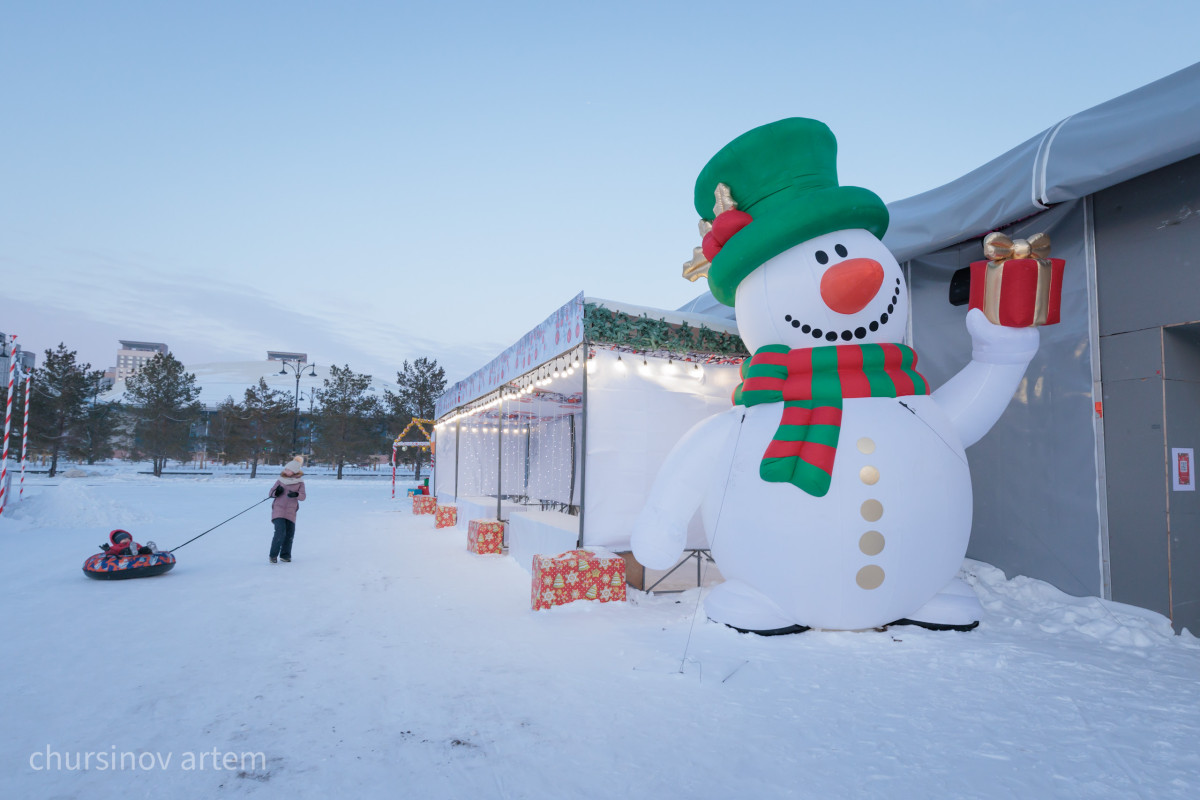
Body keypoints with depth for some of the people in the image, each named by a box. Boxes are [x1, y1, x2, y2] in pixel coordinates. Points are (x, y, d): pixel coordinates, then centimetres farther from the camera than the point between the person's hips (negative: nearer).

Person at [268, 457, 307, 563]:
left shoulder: (299, 482, 3)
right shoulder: (280, 481, 5)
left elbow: (302, 496, -6)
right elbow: (270, 493, 9)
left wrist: (296, 494, -27)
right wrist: (276, 492, -13)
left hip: (291, 512, 1)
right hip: (278, 510, -1)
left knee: (289, 534, 4)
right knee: (280, 532, -15)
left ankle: (285, 555, 21)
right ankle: (273, 555, -2)